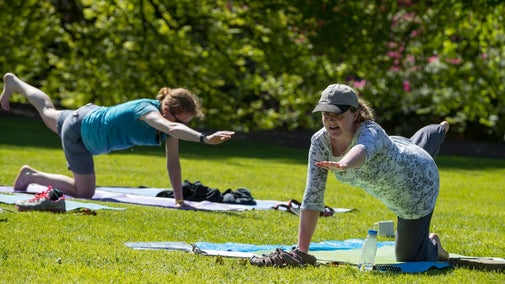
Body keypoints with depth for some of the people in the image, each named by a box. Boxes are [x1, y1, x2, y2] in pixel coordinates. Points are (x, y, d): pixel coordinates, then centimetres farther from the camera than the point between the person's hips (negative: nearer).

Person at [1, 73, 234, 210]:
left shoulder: (170, 118, -19)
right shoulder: (147, 110, -42)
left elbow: (173, 162, -16)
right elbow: (173, 129, -64)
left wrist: (179, 198, -20)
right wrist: (205, 139, -76)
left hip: (92, 116, 8)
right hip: (77, 131, -8)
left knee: (49, 113, 36)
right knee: (84, 191, -4)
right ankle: (31, 176, 11)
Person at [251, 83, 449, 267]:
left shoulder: (370, 133, -45)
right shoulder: (319, 142, -30)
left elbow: (362, 151, -71)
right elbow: (312, 198, -30)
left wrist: (343, 164, -94)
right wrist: (301, 250, -36)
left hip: (418, 182, -6)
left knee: (410, 257, 2)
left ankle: (433, 245, 32)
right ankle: (439, 132, 71)